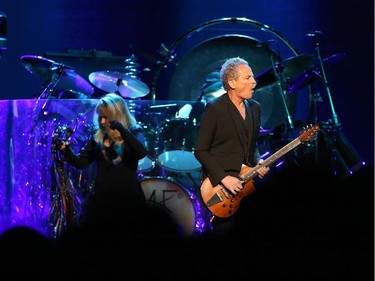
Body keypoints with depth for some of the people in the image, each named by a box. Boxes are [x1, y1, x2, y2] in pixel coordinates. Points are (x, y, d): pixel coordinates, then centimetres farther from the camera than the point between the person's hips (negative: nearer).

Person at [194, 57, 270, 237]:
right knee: (225, 231, -5)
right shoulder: (214, 109, -11)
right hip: (219, 184, -6)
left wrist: (258, 163, 0)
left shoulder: (254, 108, 10)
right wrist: (224, 178, -18)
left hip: (245, 183, 6)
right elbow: (200, 151, -11)